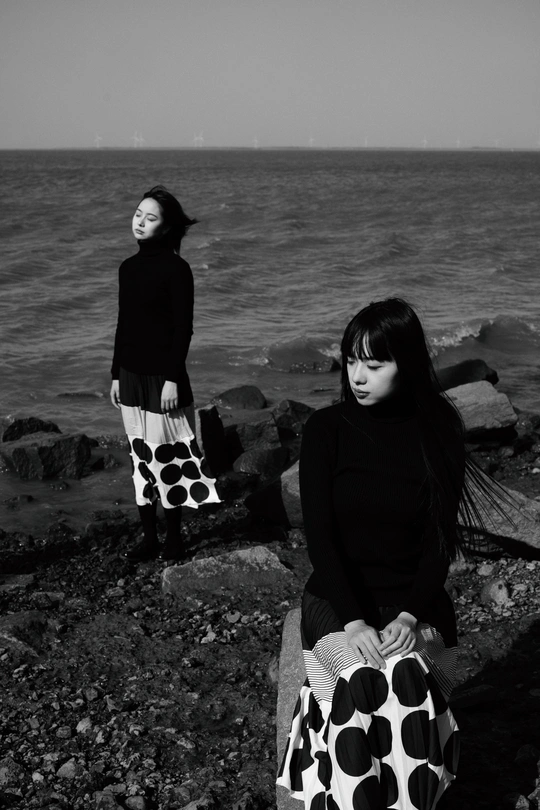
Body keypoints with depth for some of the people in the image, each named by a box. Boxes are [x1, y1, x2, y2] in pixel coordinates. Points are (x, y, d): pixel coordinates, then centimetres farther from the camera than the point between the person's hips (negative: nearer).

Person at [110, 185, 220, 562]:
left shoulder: (176, 269, -10)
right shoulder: (129, 267, 9)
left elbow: (183, 329, -12)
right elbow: (123, 324, 14)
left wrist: (173, 379, -16)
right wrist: (116, 374, 13)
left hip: (163, 376, -6)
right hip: (132, 375, 7)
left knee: (167, 458, -2)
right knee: (142, 459, 10)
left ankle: (174, 537, 11)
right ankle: (149, 537, 17)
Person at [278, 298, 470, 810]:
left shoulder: (438, 432, 1)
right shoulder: (327, 429, -2)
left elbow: (440, 540, -2)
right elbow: (318, 533, -8)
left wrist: (410, 616, -18)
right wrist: (354, 621, -20)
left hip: (414, 601, 1)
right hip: (338, 599, 0)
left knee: (405, 676, -30)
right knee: (366, 678, -30)